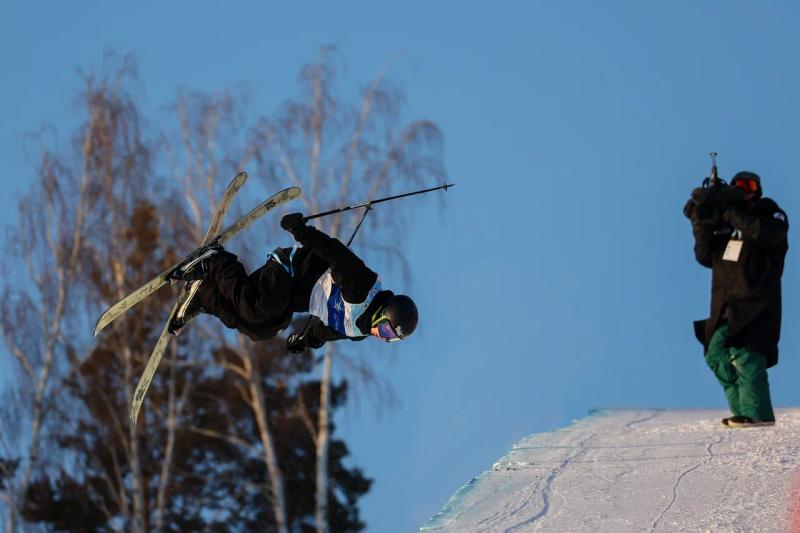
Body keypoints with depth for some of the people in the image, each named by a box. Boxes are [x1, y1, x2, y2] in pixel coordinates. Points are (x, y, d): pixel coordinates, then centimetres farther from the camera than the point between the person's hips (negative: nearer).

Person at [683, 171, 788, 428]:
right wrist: (702, 224, -4)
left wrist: (732, 214, -19)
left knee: (744, 354, -18)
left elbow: (769, 234, -23)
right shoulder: (723, 222, 15)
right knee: (716, 355, 5)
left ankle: (758, 413, -18)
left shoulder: (769, 213, 0)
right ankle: (741, 408, 11)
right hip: (726, 305, 7)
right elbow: (706, 257, 10)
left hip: (755, 305, -7)